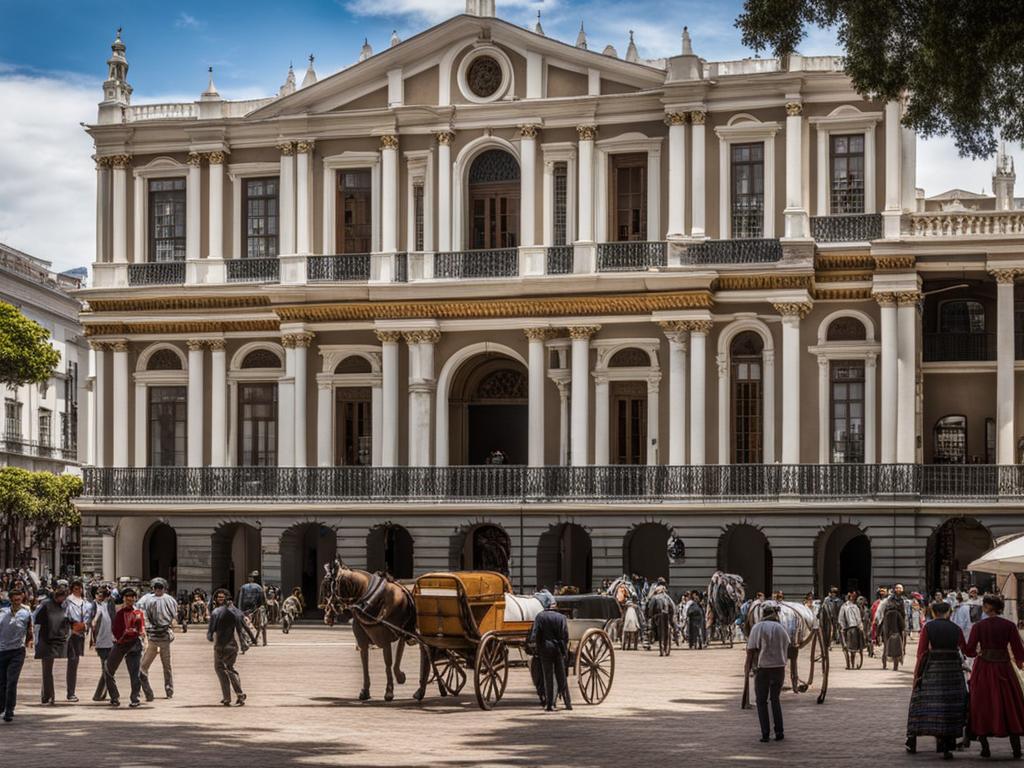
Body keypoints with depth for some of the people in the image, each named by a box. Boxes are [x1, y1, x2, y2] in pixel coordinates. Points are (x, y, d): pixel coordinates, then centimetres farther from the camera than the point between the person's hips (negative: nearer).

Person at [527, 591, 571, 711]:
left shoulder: (540, 616, -6)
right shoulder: (561, 617, 2)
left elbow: (535, 632, -9)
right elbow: (566, 635, 0)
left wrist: (531, 643, 6)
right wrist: (565, 649, 8)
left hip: (545, 649, -2)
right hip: (559, 649, 2)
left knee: (548, 677, 2)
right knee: (561, 677, 11)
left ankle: (549, 704, 0)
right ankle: (567, 703, 10)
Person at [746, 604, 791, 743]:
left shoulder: (758, 627, -5)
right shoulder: (781, 628, 6)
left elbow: (751, 650, -8)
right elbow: (787, 650, 10)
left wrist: (748, 667, 1)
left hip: (763, 668, -3)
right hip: (779, 667, 3)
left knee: (761, 701, 9)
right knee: (775, 699, 18)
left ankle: (765, 734, 2)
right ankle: (779, 732, 12)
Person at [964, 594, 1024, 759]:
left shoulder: (978, 626, -8)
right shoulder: (1009, 626, -6)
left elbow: (969, 651, -7)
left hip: (983, 668, -1)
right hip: (1003, 668, 1)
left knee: (983, 706, 10)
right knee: (1010, 706, 10)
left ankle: (985, 747, 7)